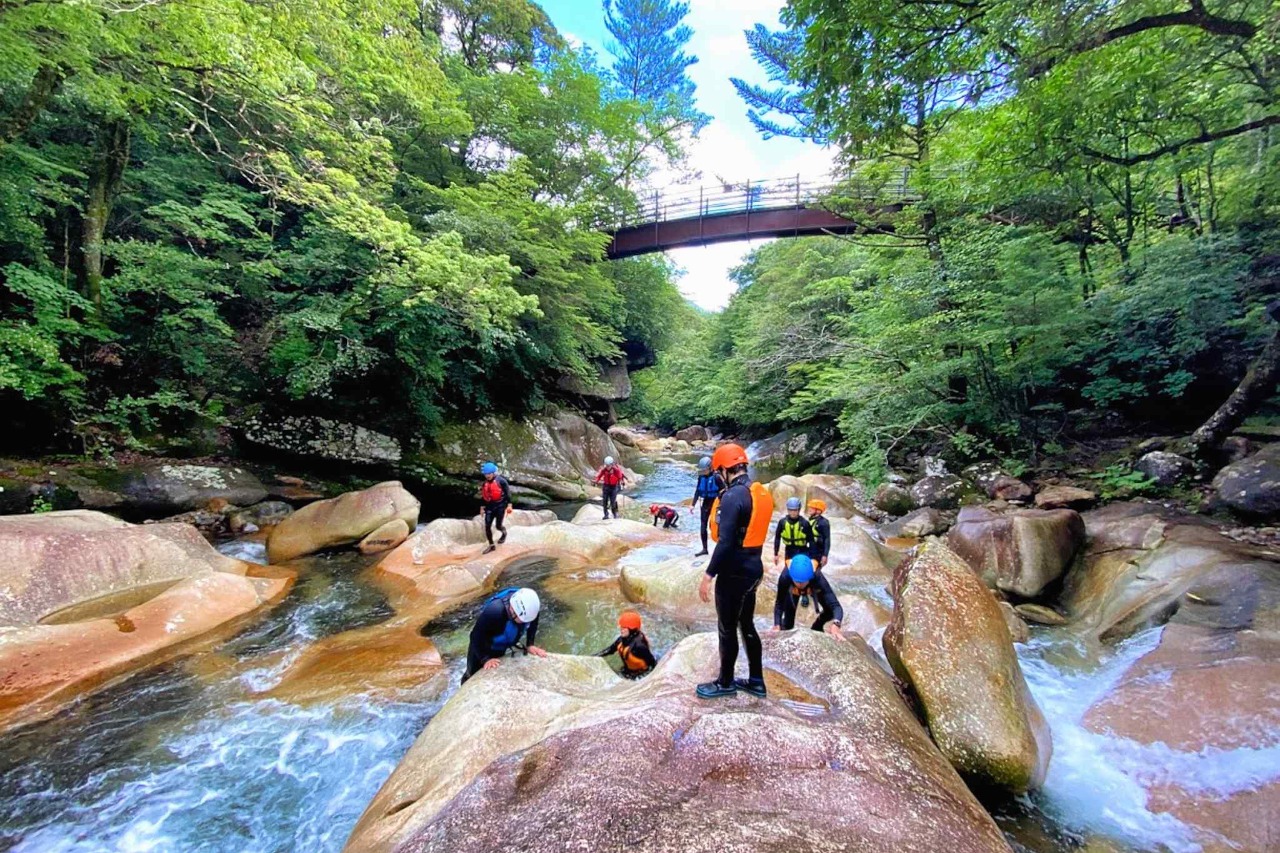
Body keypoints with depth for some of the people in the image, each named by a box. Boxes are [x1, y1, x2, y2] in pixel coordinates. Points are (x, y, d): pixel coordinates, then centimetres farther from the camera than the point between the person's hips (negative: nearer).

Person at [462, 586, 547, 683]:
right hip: (482, 648, -3)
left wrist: (530, 645, -12)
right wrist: (485, 659, -33)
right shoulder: (493, 612, -46)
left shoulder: (528, 608, -30)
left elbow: (532, 624, -7)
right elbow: (476, 637, -33)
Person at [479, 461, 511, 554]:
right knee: (487, 526, -1)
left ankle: (504, 533, 35)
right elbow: (483, 495, 15)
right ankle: (491, 545, 13)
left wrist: (509, 505, -12)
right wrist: (482, 507, 16)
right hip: (490, 506, 5)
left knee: (498, 525, -1)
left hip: (500, 506, -5)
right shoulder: (485, 483, 6)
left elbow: (508, 492, -9)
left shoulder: (501, 480, -11)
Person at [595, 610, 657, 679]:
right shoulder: (622, 639, -11)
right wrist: (595, 656, -4)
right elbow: (610, 649, 3)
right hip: (627, 672, 8)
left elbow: (652, 662, -27)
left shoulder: (638, 645, -35)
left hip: (640, 675, -8)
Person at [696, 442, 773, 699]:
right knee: (747, 625, 20)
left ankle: (725, 683, 23)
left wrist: (708, 575, -19)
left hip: (734, 573, -9)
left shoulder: (732, 496, -22)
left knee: (727, 629, 8)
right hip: (753, 568, 9)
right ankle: (756, 681, 31)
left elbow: (725, 542, -26)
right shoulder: (761, 493, 6)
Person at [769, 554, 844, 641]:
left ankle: (816, 630, 17)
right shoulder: (785, 577, -43)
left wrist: (835, 625, -67)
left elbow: (835, 605, -49)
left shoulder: (817, 578, -44)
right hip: (792, 590, -1)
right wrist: (777, 625, -43)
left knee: (830, 611, -11)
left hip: (814, 589, 1)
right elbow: (779, 603, -31)